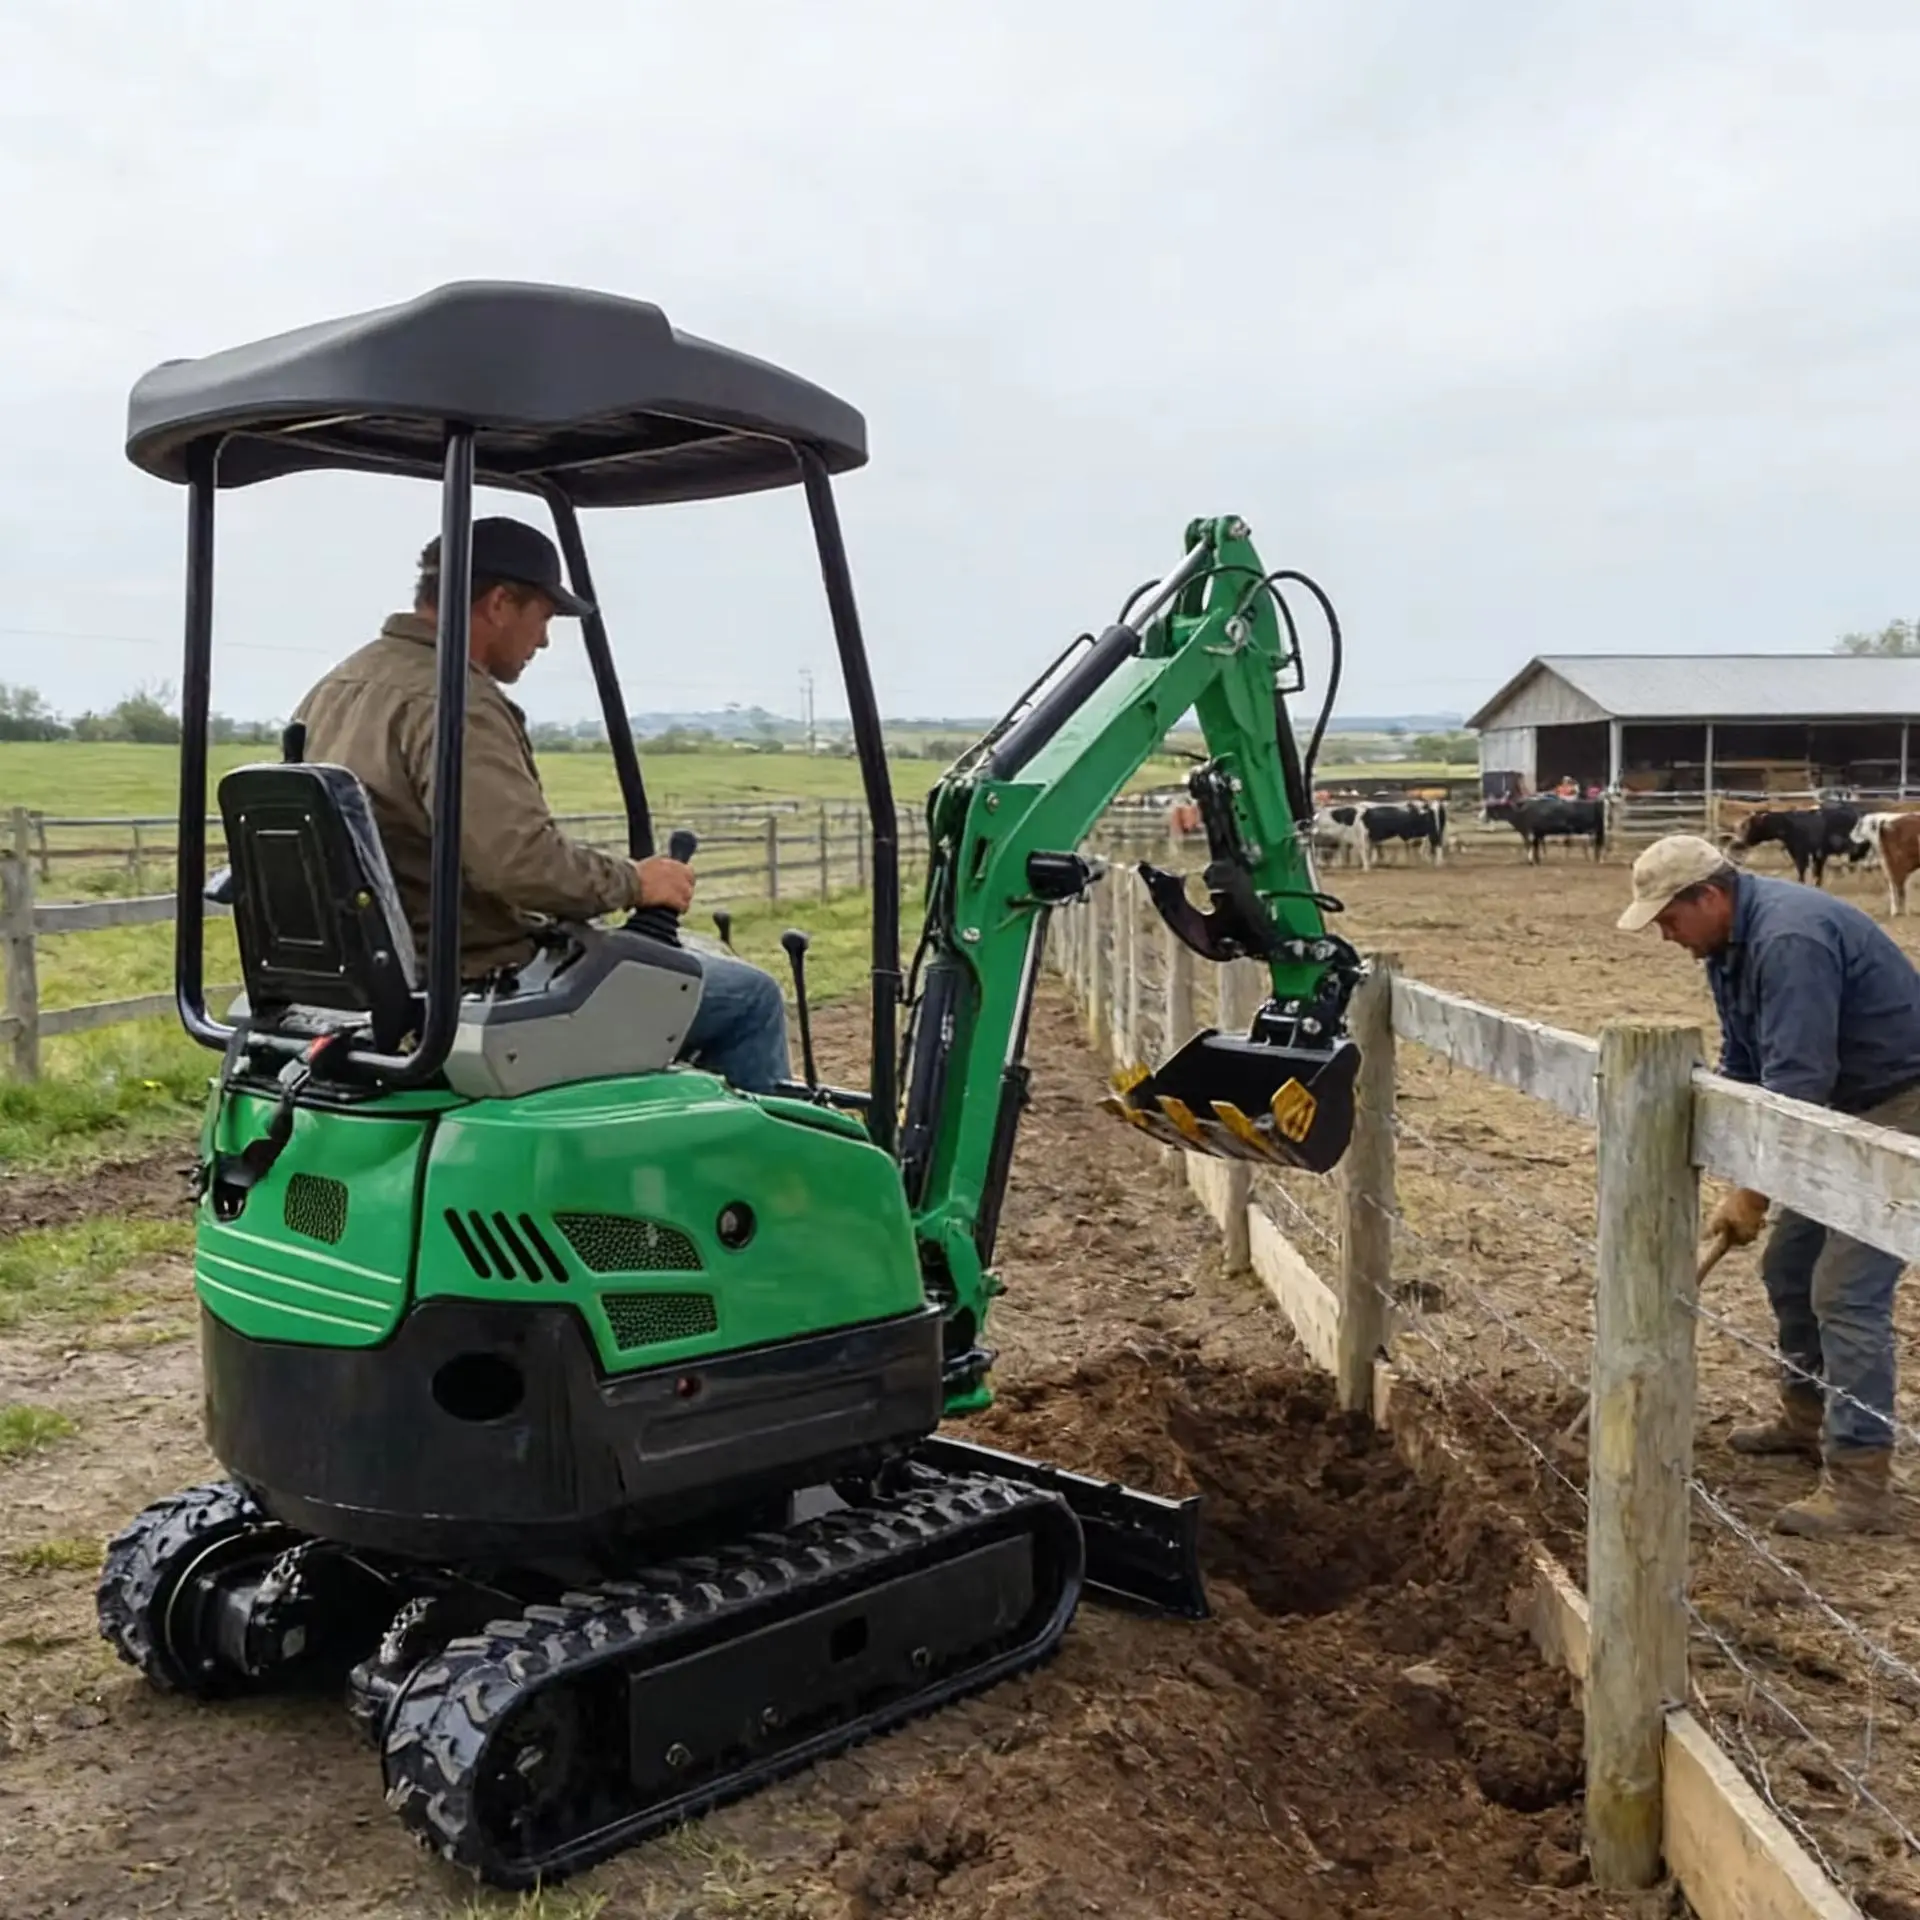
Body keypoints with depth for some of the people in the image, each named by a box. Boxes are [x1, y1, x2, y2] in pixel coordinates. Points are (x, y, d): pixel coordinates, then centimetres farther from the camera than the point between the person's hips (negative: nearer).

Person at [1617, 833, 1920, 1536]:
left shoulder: (1790, 939, -29)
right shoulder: (1730, 945, 4)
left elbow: (1796, 1081, -30)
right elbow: (1741, 1068, 9)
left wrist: (1752, 1191, -22)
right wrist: (1742, 1179, 3)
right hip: (1843, 1109, 10)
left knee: (1845, 1293, -13)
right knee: (1788, 1268, 16)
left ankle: (1860, 1483, -8)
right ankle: (1808, 1416, 33)